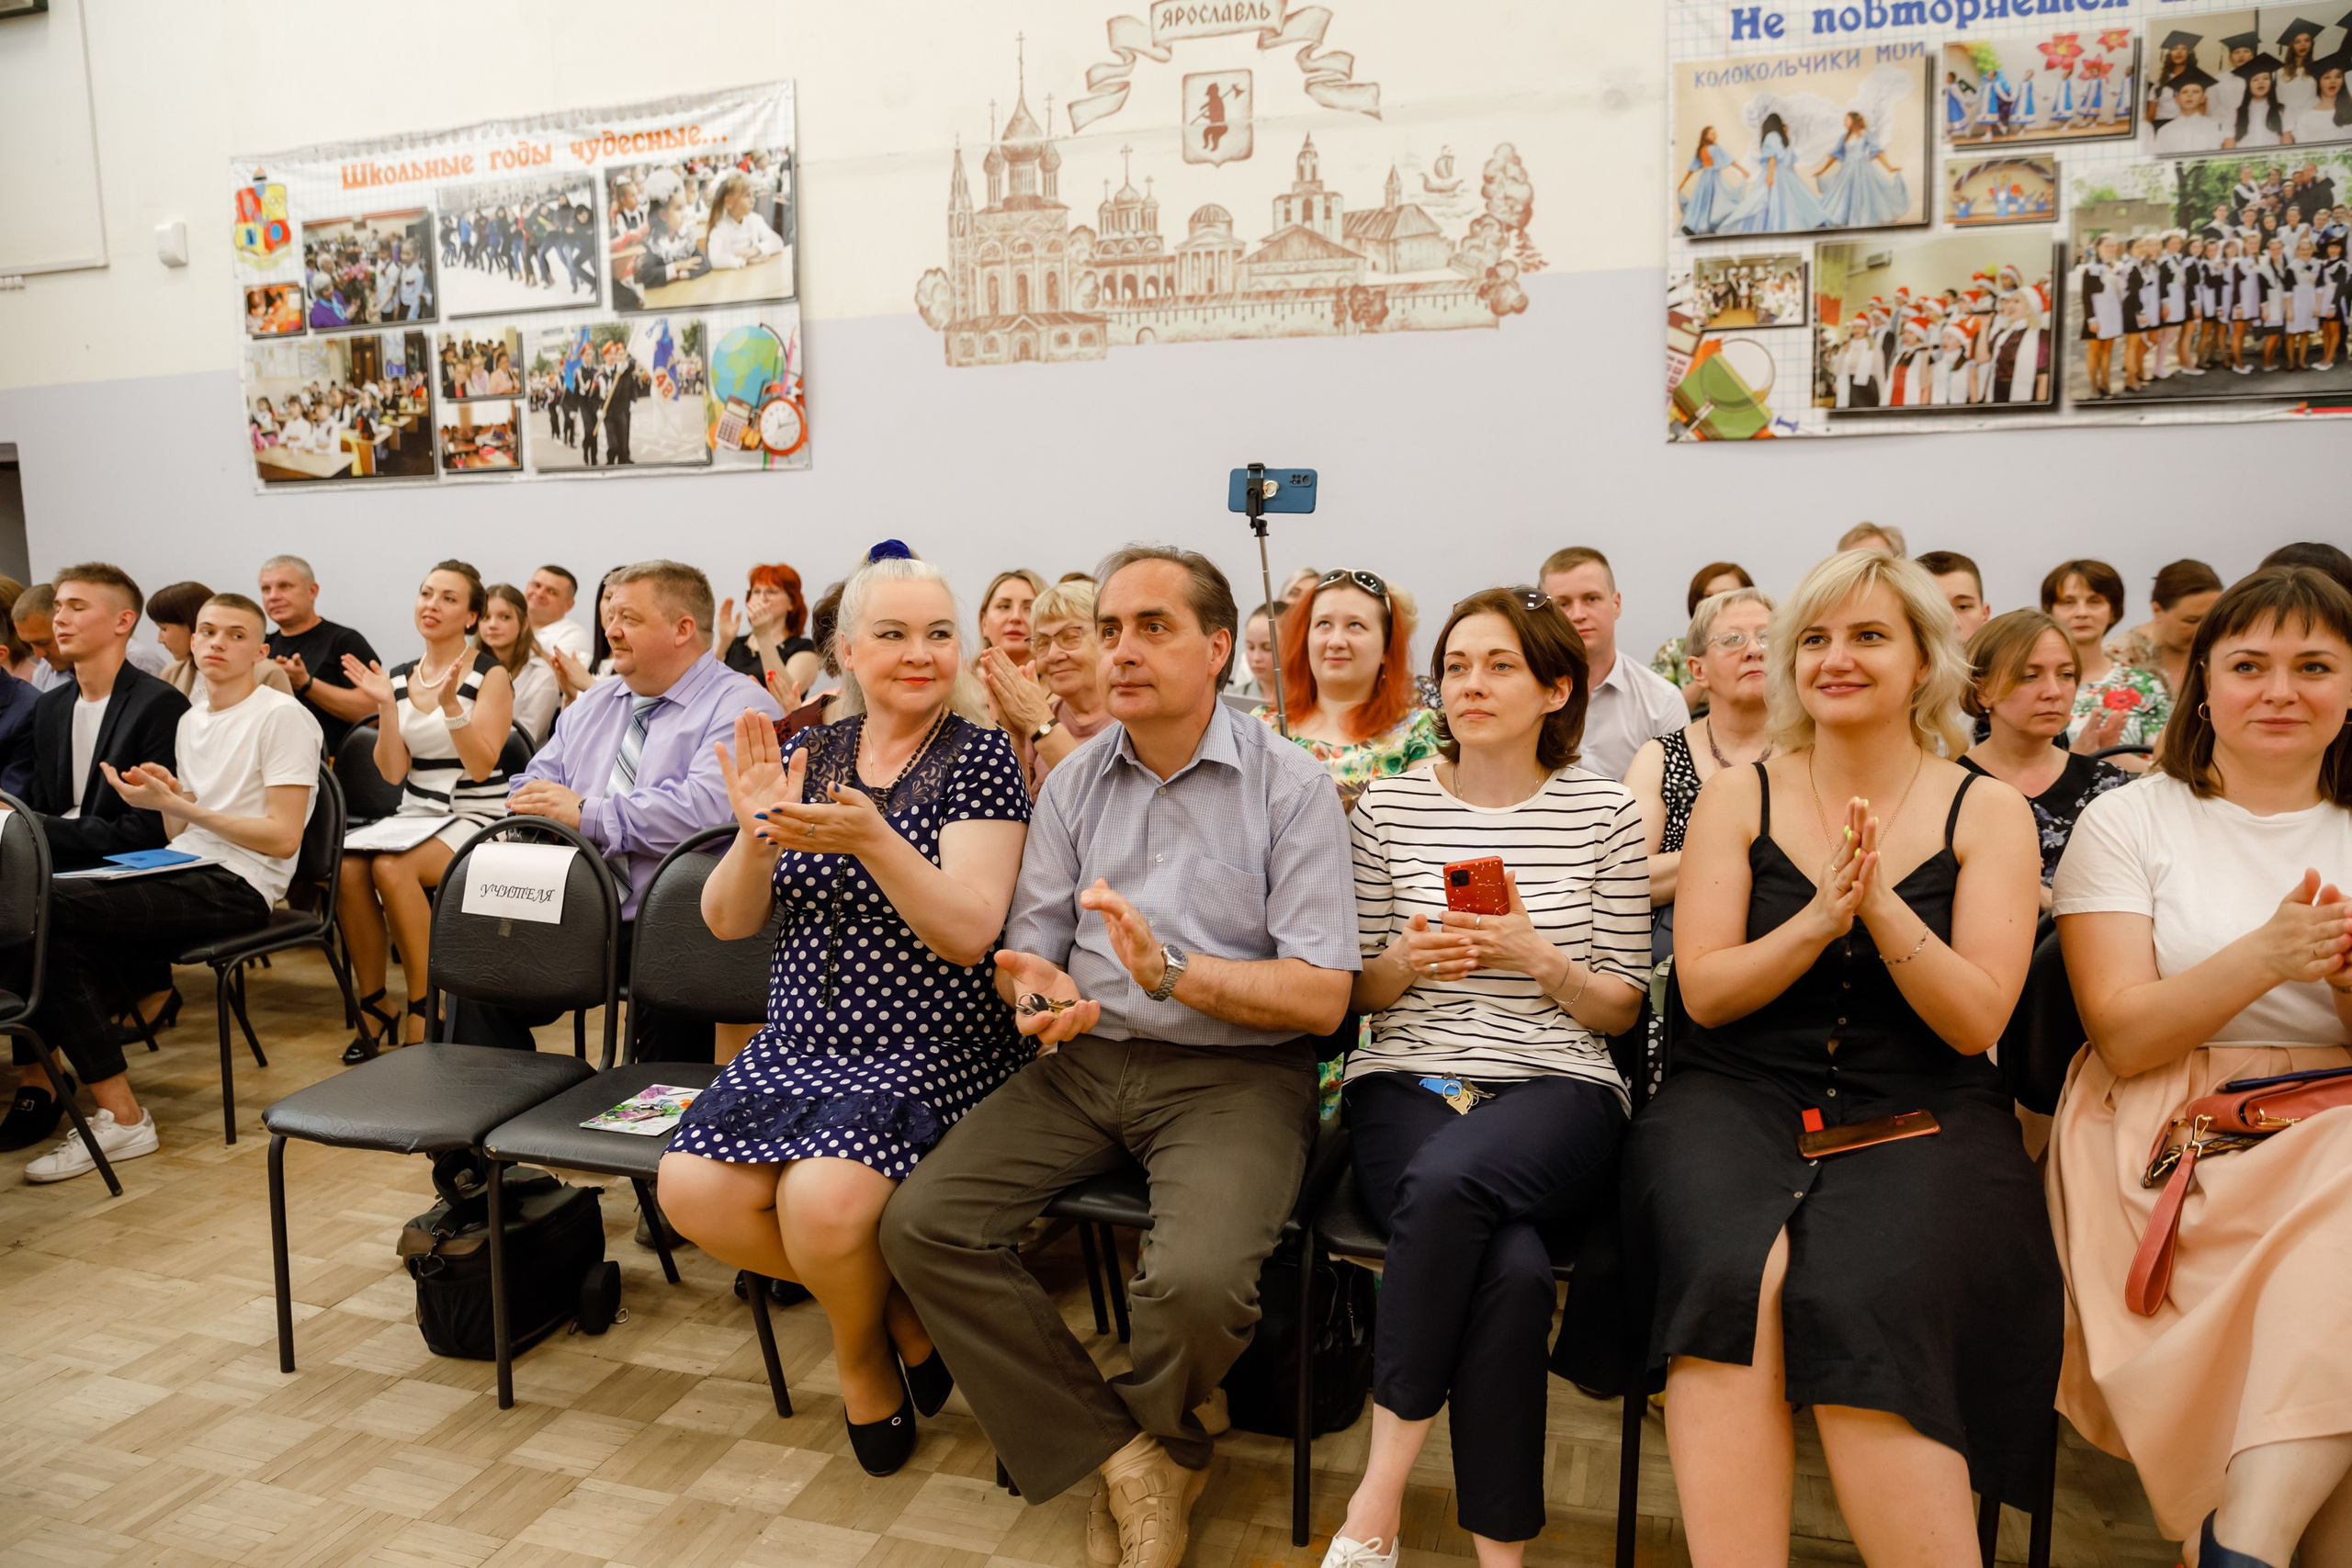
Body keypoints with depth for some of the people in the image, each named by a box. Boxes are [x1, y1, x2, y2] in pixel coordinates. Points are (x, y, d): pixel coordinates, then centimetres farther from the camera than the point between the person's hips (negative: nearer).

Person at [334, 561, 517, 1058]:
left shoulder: (490, 674, -4)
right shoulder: (399, 677, 10)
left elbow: (480, 766, -13)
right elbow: (393, 772, 3)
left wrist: (450, 703, -22)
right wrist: (385, 705, -8)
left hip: (474, 820, -5)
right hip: (414, 815, 5)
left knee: (391, 868, -32)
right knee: (346, 867, -25)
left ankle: (423, 1012, -19)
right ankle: (373, 1008, -9)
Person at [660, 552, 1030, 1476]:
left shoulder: (979, 758, -5)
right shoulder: (810, 754, 9)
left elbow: (969, 934, -16)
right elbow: (727, 922, 5)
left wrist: (871, 838, -29)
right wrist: (756, 836, -16)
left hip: (931, 1052, -5)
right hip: (801, 1042, 5)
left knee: (823, 1197, -28)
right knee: (691, 1189, -18)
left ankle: (863, 1353, 9)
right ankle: (895, 1306, 8)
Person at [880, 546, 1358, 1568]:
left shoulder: (1289, 786, -4)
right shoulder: (1073, 784, 11)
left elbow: (1322, 996, -10)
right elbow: (1027, 946, 10)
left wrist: (1170, 972, -22)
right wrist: (1036, 993, -14)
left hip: (1234, 1071, -4)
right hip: (1087, 1062, 5)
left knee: (1195, 1280, -30)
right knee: (922, 1224, -15)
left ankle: (1156, 1438, 9)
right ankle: (1122, 1458, -2)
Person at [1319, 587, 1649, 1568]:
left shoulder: (1604, 812, 6)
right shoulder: (1388, 806, 8)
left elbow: (1622, 1007, 7)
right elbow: (1352, 993, 13)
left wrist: (1538, 956, -11)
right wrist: (1404, 959, -9)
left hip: (1555, 1090, -1)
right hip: (1405, 1082, 1)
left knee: (1448, 1175, -36)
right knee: (1512, 1266, -31)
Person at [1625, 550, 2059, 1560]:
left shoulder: (1988, 814, 7)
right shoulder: (1739, 796, 8)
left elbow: (1976, 1020, -2)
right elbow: (1704, 991, 1)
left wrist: (1881, 906, -17)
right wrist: (1820, 917, -15)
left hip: (1917, 1123, 0)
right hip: (1741, 1101, 1)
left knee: (1862, 1298, -31)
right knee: (1736, 1275, -30)